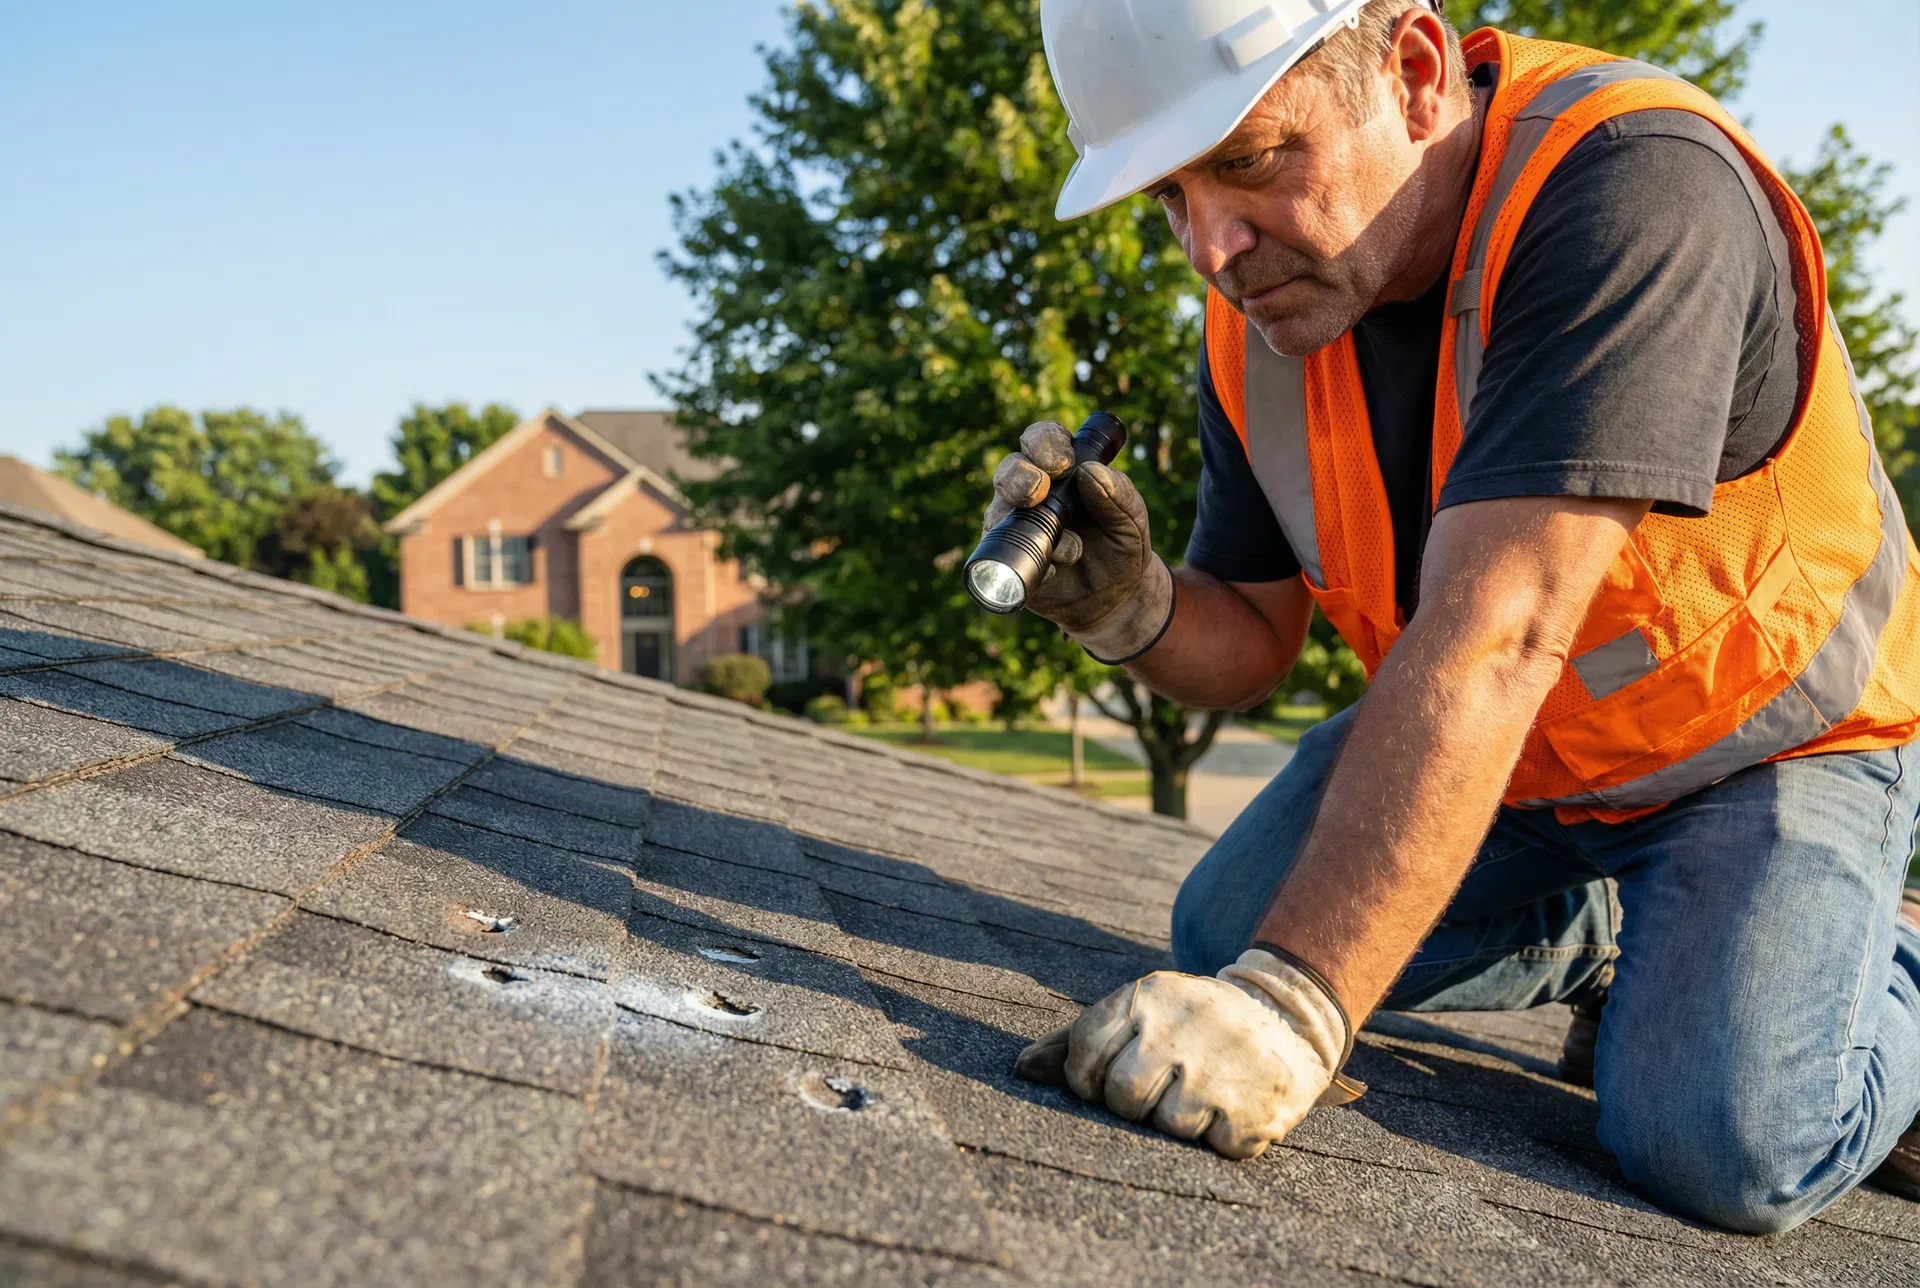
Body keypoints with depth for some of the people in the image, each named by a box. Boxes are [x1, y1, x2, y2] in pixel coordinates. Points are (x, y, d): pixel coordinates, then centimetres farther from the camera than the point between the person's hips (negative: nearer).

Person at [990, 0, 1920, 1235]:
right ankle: (1613, 939, 19)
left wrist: (1290, 1001, -46)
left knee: (1723, 1142, -24)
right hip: (1509, 751, 6)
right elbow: (1250, 648, -3)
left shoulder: (1638, 189, -34)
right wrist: (1129, 604, -27)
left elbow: (1489, 641, -42)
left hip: (1774, 732, -6)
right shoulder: (1262, 314, -11)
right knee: (1224, 934, -2)